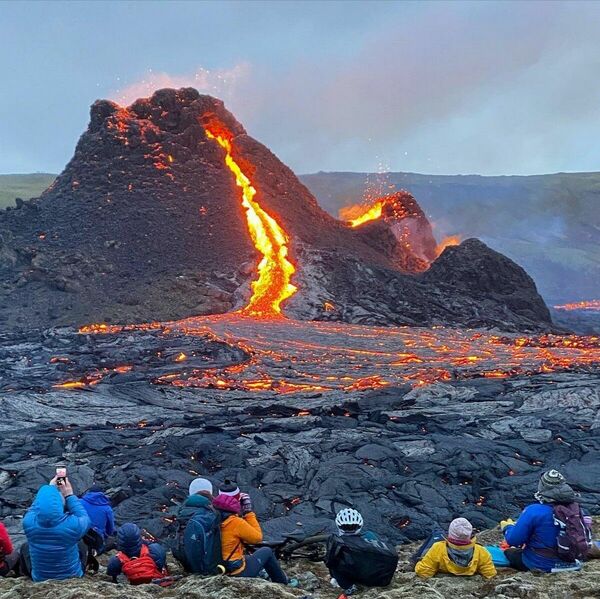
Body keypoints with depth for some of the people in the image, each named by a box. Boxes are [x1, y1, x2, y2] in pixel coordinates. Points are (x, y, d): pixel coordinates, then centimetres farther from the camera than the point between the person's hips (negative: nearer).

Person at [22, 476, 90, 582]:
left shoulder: (29, 522, -25)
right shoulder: (72, 524, -31)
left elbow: (33, 510, 1)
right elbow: (84, 519, -6)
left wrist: (49, 488, 6)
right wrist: (70, 495, -5)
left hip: (39, 579, 1)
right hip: (72, 577, -1)